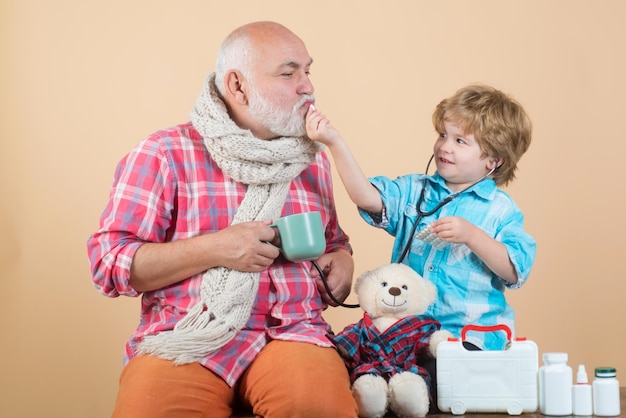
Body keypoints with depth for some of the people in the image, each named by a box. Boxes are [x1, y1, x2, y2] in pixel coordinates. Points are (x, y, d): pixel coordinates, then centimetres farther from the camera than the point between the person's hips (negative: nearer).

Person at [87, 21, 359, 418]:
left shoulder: (313, 158, 15)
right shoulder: (165, 152, 0)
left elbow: (333, 241, 30)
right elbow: (109, 263, -5)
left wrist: (342, 260, 5)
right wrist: (215, 249, -15)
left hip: (293, 333, 3)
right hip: (186, 339, -2)